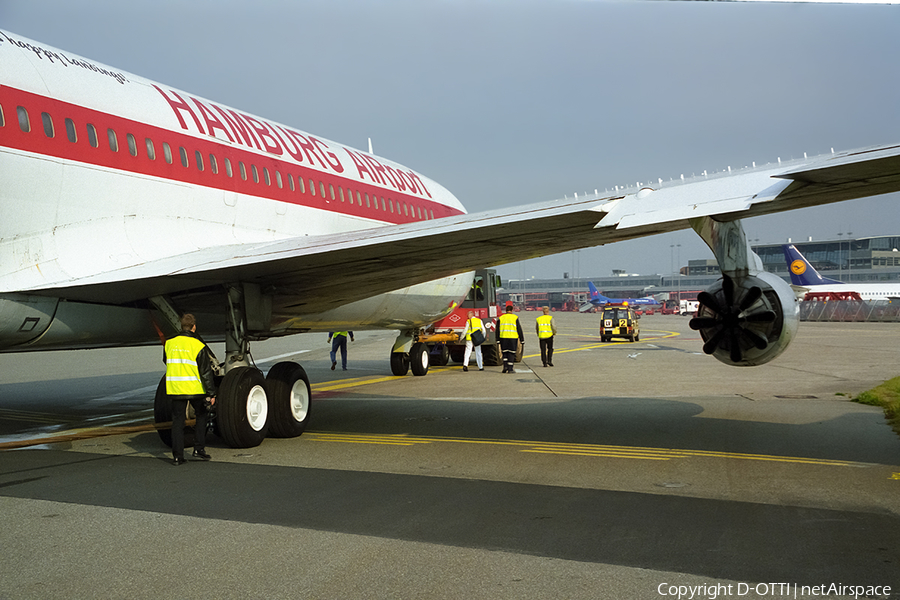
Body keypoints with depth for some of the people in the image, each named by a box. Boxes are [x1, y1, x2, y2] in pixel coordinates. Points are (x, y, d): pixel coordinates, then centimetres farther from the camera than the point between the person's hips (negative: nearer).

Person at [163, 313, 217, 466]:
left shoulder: (169, 343, 4)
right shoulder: (198, 345, -9)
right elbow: (206, 372, -9)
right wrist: (211, 393, -5)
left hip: (175, 389, 3)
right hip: (194, 389, -3)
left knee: (177, 421, 8)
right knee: (201, 415, 17)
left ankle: (177, 456, 6)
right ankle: (199, 449, 12)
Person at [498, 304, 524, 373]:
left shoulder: (501, 318, 7)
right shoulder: (515, 318, -1)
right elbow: (519, 330, -2)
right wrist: (522, 340, 3)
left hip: (503, 338, 2)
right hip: (513, 338, -2)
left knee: (505, 353, 14)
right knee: (511, 353, 3)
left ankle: (505, 366, 2)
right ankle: (510, 369, 1)